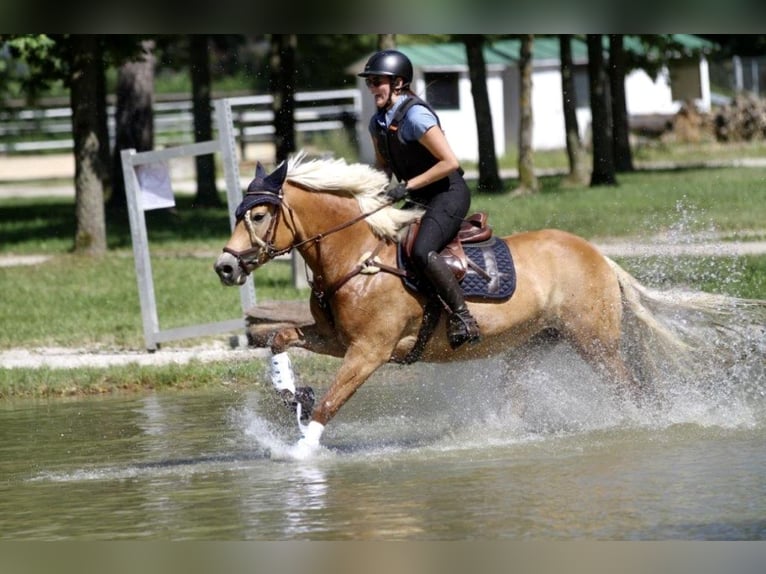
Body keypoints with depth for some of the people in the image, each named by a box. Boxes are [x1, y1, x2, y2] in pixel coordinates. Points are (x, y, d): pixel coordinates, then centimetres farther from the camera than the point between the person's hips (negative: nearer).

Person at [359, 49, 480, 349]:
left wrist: (407, 185, -22)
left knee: (421, 251, -30)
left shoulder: (415, 116, -20)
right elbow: (383, 164, 23)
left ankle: (463, 316, -21)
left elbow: (450, 162, -22)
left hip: (448, 193, -10)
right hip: (417, 200, 10)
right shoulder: (378, 122, 6)